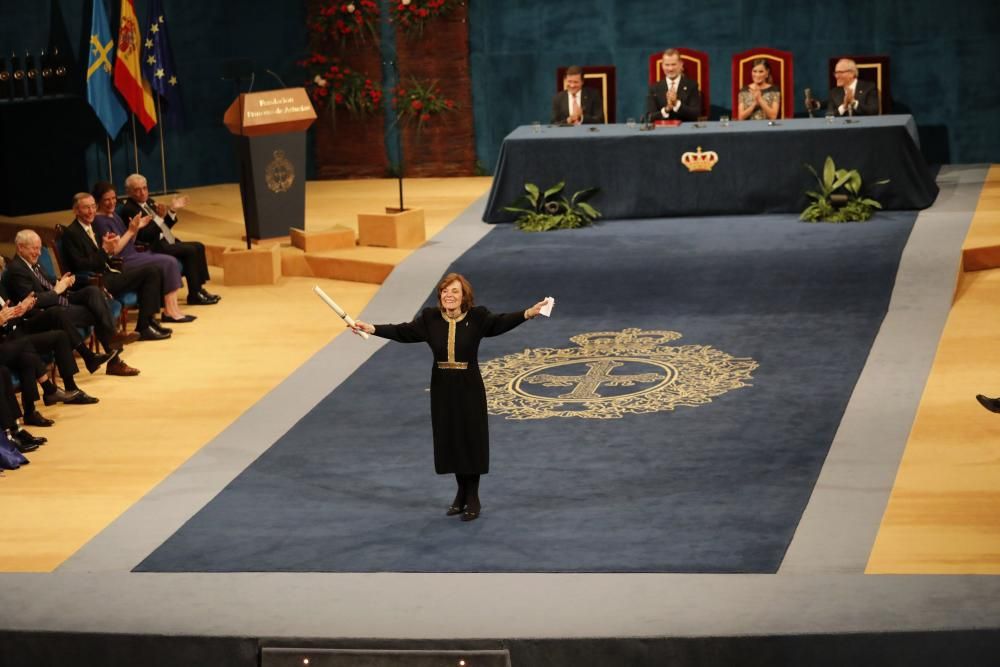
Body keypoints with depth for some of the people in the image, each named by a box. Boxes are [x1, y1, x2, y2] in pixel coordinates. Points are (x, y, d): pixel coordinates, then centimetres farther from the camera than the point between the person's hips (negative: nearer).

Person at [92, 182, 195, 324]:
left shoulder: (113, 215, 15)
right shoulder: (99, 221, -12)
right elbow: (113, 250, -18)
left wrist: (136, 229, 2)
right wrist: (131, 231, -17)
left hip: (132, 256, 9)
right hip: (122, 263, -9)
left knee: (172, 262, -6)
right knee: (168, 263, -17)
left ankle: (172, 309, -13)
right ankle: (170, 311, -13)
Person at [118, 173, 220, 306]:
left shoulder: (149, 202, 15)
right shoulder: (128, 210, -14)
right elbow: (144, 235, -22)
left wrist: (172, 211, 5)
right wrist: (159, 217, -29)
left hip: (167, 242, 10)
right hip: (153, 248, -10)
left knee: (199, 247, 0)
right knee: (190, 250, -20)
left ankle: (199, 289, 1)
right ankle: (194, 295, -15)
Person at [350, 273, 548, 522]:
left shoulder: (477, 317, -10)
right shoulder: (430, 318, -2)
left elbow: (501, 322, -21)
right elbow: (403, 331, -1)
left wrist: (528, 313, -36)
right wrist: (372, 329, -7)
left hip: (469, 388, -3)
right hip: (442, 388, 3)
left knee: (471, 439, 2)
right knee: (450, 439, 10)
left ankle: (473, 497, 15)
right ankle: (462, 491, 27)